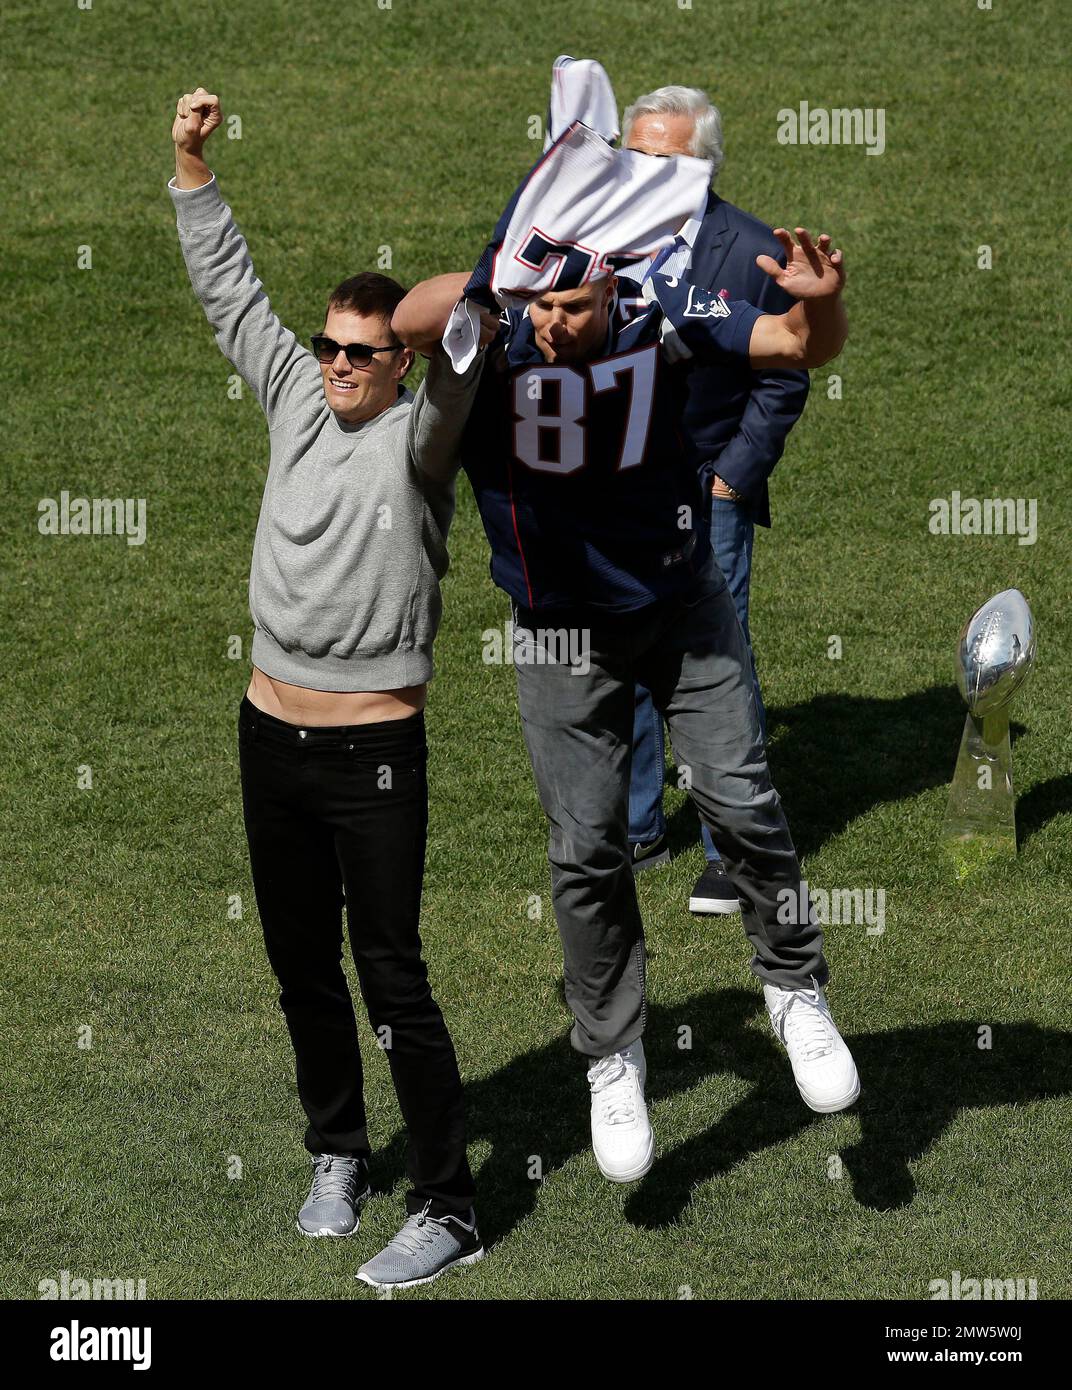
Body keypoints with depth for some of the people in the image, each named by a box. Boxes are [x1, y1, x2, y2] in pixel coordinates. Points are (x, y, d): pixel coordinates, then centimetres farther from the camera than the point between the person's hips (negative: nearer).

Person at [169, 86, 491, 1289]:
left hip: (374, 750, -6)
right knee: (301, 965, 16)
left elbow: (459, 362, -29)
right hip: (271, 736, 6)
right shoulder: (298, 399, 8)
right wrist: (192, 165, 7)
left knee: (392, 975, -5)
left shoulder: (417, 435, -8)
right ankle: (336, 1153, 34)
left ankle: (446, 1211, 1)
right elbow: (227, 288, 13)